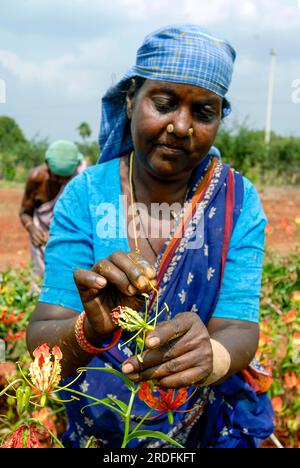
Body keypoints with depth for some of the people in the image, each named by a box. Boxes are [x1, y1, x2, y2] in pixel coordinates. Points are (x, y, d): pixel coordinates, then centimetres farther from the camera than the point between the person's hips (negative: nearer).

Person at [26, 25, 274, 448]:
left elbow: (239, 330, -17)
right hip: (96, 417, 1)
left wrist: (211, 355, -39)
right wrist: (91, 329, -38)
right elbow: (40, 344, -17)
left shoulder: (239, 202, -11)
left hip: (210, 423, 0)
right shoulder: (84, 195, -13)